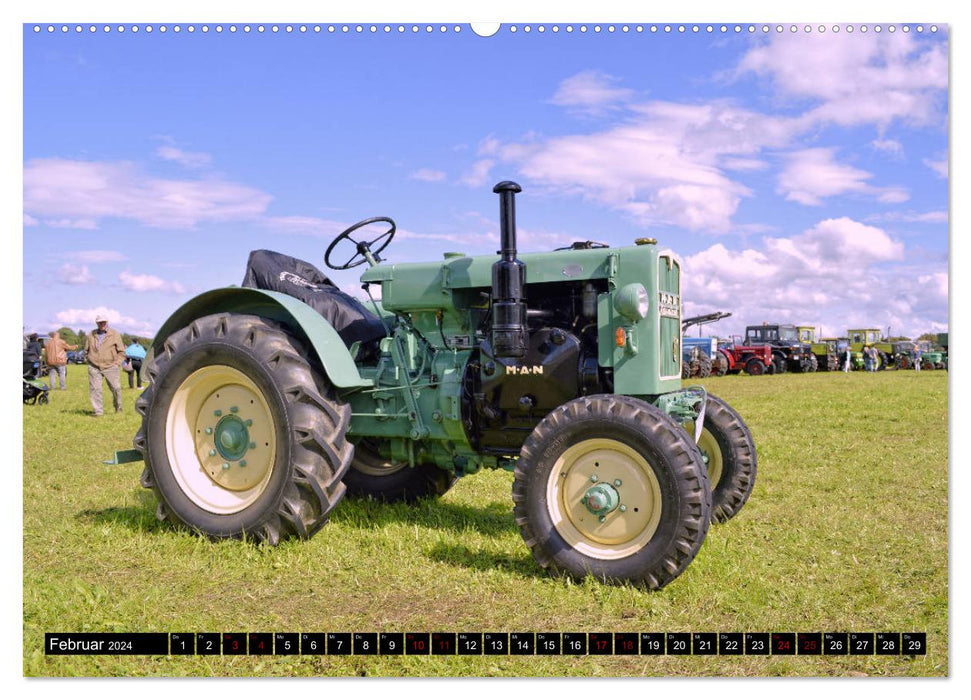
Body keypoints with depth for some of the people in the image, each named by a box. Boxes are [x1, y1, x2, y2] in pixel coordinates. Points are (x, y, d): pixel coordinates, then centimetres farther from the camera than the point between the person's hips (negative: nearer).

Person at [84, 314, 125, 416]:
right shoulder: (91, 335, 12)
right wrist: (90, 361, 10)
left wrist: (116, 363, -3)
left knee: (116, 388, -5)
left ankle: (118, 407, 18)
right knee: (94, 389, -5)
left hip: (110, 366, -2)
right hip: (94, 367, 2)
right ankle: (97, 411, 2)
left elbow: (121, 351, 6)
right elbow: (86, 350, 23)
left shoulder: (115, 334, 5)